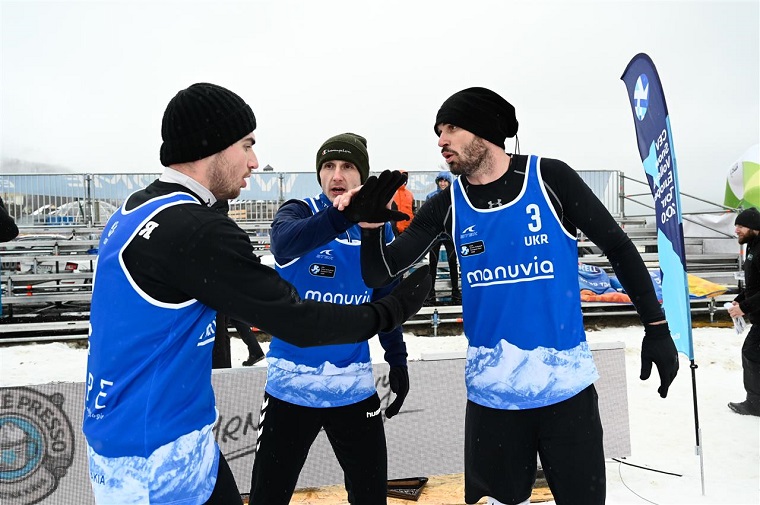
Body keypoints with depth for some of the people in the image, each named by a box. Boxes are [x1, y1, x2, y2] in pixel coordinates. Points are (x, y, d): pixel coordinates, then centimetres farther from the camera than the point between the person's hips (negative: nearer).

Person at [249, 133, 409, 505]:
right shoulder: (298, 212, -8)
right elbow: (284, 244, -34)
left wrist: (397, 359, 14)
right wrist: (345, 213, -50)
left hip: (354, 385, 3)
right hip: (292, 382, -2)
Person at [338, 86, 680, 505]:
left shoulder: (549, 178, -7)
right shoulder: (447, 206, -1)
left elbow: (618, 247, 1)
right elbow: (379, 274, -3)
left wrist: (656, 328, 1)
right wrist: (370, 226, -23)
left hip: (566, 385, -1)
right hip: (491, 392, 2)